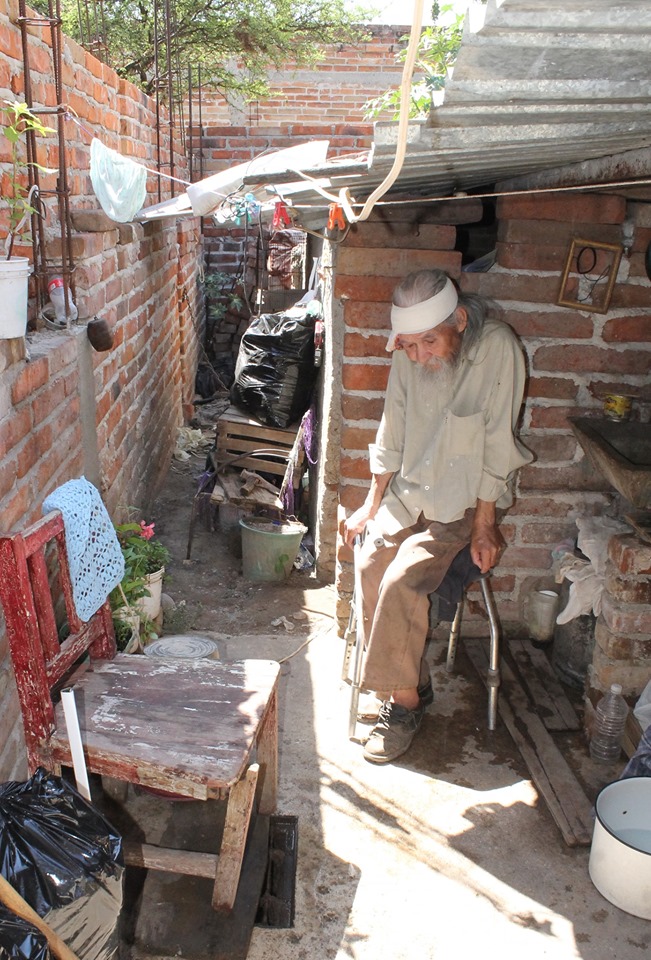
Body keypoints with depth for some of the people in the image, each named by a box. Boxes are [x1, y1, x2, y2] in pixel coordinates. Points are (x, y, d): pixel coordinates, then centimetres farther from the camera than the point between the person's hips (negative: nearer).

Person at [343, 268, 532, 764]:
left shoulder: (496, 347, -21)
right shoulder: (408, 357, -5)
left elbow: (496, 444, -18)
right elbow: (392, 435, 6)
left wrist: (484, 526, -15)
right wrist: (371, 506, 9)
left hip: (462, 501, -5)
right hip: (409, 491, 5)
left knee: (401, 581, -22)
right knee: (372, 564, -17)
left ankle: (404, 702, -2)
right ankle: (414, 686, 1)